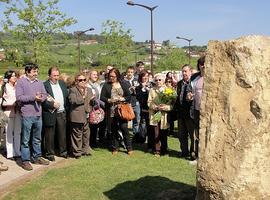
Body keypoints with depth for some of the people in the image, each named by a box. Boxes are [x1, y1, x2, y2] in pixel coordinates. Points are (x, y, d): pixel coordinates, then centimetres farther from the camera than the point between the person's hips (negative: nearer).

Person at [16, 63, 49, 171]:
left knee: (37, 138, 15)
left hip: (38, 114, 5)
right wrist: (33, 97, -17)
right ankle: (25, 161, 10)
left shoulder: (39, 82, 12)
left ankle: (37, 157, 27)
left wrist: (41, 98, -13)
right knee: (25, 140, 1)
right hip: (27, 115, -5)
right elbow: (19, 97, -12)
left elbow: (45, 94, 10)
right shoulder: (21, 82, -4)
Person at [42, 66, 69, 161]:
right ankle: (49, 153, 16)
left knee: (62, 133, 12)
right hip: (50, 114, -5)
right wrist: (52, 104, -21)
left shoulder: (62, 83, 11)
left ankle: (63, 151, 25)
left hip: (62, 113, 5)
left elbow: (67, 96, 15)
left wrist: (66, 107, 6)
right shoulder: (44, 85, -9)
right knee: (49, 135, 4)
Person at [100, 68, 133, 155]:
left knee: (124, 128, -4)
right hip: (111, 111, 1)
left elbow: (129, 96, 7)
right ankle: (115, 148, 20)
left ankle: (129, 148, 7)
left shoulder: (123, 84, 6)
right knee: (114, 129, 8)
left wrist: (123, 99, -11)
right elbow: (102, 97, 1)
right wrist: (109, 100, -15)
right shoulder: (106, 85, 5)